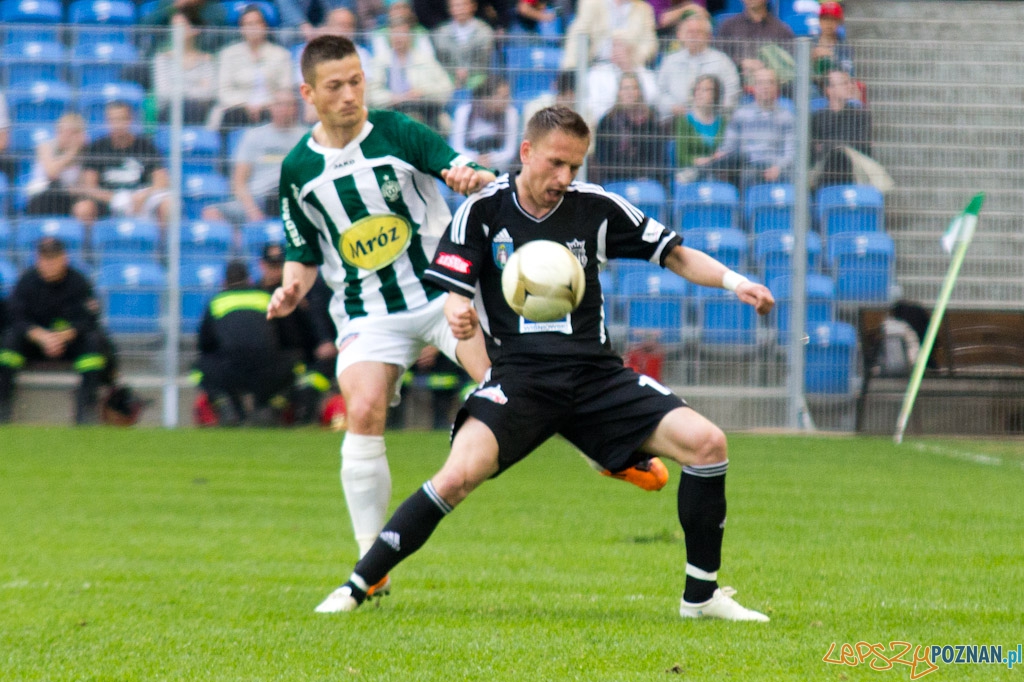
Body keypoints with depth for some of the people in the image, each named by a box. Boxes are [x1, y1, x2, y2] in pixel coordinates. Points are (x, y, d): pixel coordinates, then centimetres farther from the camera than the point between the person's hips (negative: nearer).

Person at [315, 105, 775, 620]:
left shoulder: (595, 206, 5)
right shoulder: (484, 210, 0)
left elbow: (674, 255, 12)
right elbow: (455, 295, -1)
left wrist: (735, 282, -5)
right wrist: (457, 313, -26)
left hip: (596, 375, 3)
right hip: (518, 375, -3)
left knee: (706, 442, -14)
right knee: (459, 476, -28)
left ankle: (701, 596, 0)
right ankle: (357, 587, -15)